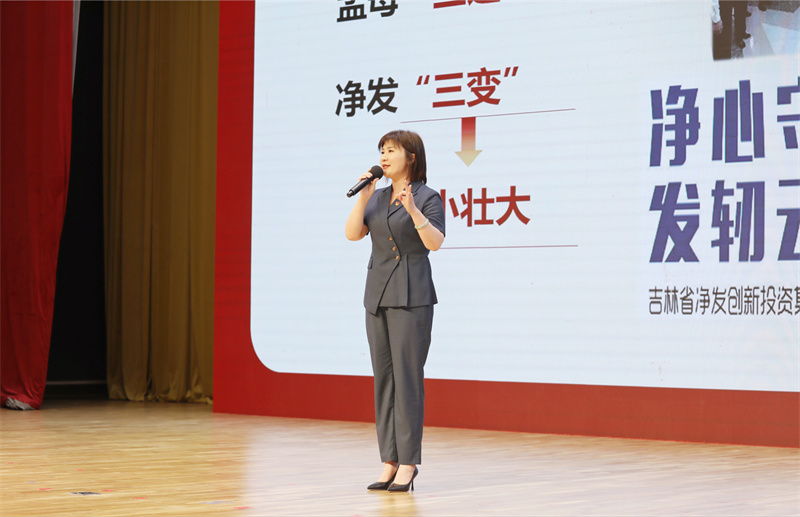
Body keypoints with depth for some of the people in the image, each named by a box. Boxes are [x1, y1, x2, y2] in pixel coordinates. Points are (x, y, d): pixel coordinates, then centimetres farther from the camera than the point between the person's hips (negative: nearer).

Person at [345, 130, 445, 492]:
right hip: (377, 295, 6)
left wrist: (412, 209, -28)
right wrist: (364, 196, -6)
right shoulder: (377, 197, 14)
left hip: (411, 296, -6)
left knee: (407, 378, -8)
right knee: (383, 378, 6)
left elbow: (435, 242, -16)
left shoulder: (426, 197, -3)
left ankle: (408, 465, -4)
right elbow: (352, 233, 3)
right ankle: (389, 463, 10)